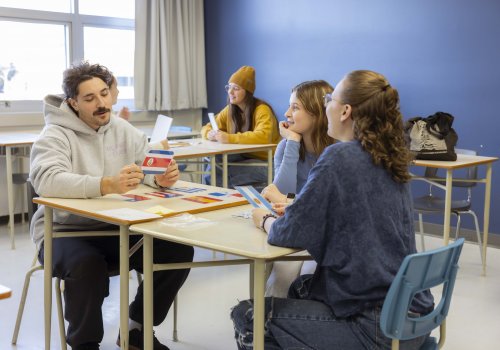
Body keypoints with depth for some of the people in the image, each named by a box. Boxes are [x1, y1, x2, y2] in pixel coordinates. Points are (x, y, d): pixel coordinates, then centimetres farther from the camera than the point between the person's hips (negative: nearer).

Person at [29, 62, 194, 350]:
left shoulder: (123, 130, 7)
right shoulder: (55, 135, -12)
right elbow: (47, 181, -31)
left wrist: (163, 177, -22)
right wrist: (107, 185, -46)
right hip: (64, 231, -5)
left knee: (179, 250, -13)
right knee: (88, 265, -38)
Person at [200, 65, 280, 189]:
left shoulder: (262, 110, -15)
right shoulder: (229, 110, 5)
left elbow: (263, 137, -32)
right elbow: (206, 128, 9)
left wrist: (230, 138, -39)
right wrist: (210, 133, -17)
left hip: (264, 161, -5)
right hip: (243, 158, 5)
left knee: (226, 175, -29)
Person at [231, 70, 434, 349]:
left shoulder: (340, 157, -17)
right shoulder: (389, 159, 7)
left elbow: (290, 234, -13)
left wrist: (265, 220, 8)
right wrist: (292, 208, 16)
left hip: (377, 326, -9)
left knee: (247, 316, 4)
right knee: (302, 288, 31)